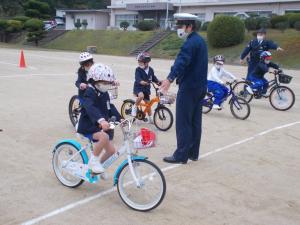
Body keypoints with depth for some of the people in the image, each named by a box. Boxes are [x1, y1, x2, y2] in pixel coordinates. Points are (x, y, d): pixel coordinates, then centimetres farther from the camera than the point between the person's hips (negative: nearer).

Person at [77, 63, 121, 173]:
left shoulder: (104, 94, 8)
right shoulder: (90, 93, -20)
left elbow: (110, 107, 12)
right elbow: (91, 108, -39)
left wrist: (120, 119, -5)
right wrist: (101, 120, -57)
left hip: (100, 127, 8)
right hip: (88, 127, -8)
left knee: (111, 150, 6)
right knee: (104, 137, -35)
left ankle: (98, 165, 30)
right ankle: (93, 161, -16)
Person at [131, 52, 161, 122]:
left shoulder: (150, 70, 2)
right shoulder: (138, 69, -13)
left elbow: (153, 78, 12)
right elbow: (138, 78, -26)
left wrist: (158, 82, -8)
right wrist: (143, 82, -46)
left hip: (147, 88, 5)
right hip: (138, 87, -5)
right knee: (141, 96, -37)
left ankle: (150, 118, 25)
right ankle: (135, 107, -11)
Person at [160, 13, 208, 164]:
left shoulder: (190, 43, -17)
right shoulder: (200, 41, 15)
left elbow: (181, 62, -34)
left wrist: (170, 79, -47)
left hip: (188, 88, -10)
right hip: (200, 87, 10)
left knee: (183, 123, -4)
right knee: (195, 121, 13)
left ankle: (181, 155, 1)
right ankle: (193, 153, 21)